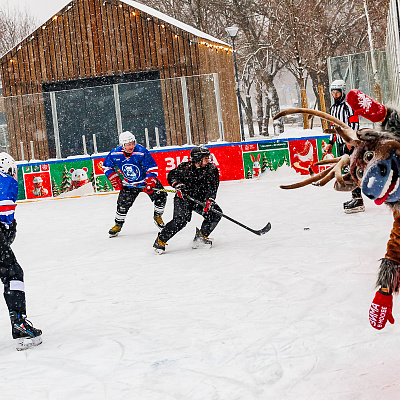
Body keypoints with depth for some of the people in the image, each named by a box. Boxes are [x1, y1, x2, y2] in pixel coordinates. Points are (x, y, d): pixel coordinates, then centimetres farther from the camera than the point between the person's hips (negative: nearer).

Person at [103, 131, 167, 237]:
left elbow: (152, 168, -19)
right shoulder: (114, 154, -15)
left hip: (146, 180, -1)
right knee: (123, 204, -8)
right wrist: (114, 180, -6)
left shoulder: (142, 152, -24)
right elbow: (107, 167, 3)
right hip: (128, 184, 1)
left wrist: (150, 183, -29)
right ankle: (118, 224, 18)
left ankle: (157, 216, 13)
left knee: (160, 196, -13)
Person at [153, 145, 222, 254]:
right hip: (183, 197, -4)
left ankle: (201, 237, 3)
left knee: (215, 213, -15)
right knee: (181, 219, -25)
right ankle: (160, 241, -10)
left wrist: (209, 200, -33)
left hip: (200, 199, 4)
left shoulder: (211, 169, -7)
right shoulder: (185, 167, -11)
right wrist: (177, 185, -18)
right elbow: (171, 175, 2)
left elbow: (212, 187, -17)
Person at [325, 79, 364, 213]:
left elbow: (355, 124, -15)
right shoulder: (333, 108, 17)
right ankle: (355, 197, 14)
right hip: (341, 143, 9)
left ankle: (358, 201, -15)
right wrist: (331, 143, 22)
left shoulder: (348, 106, -10)